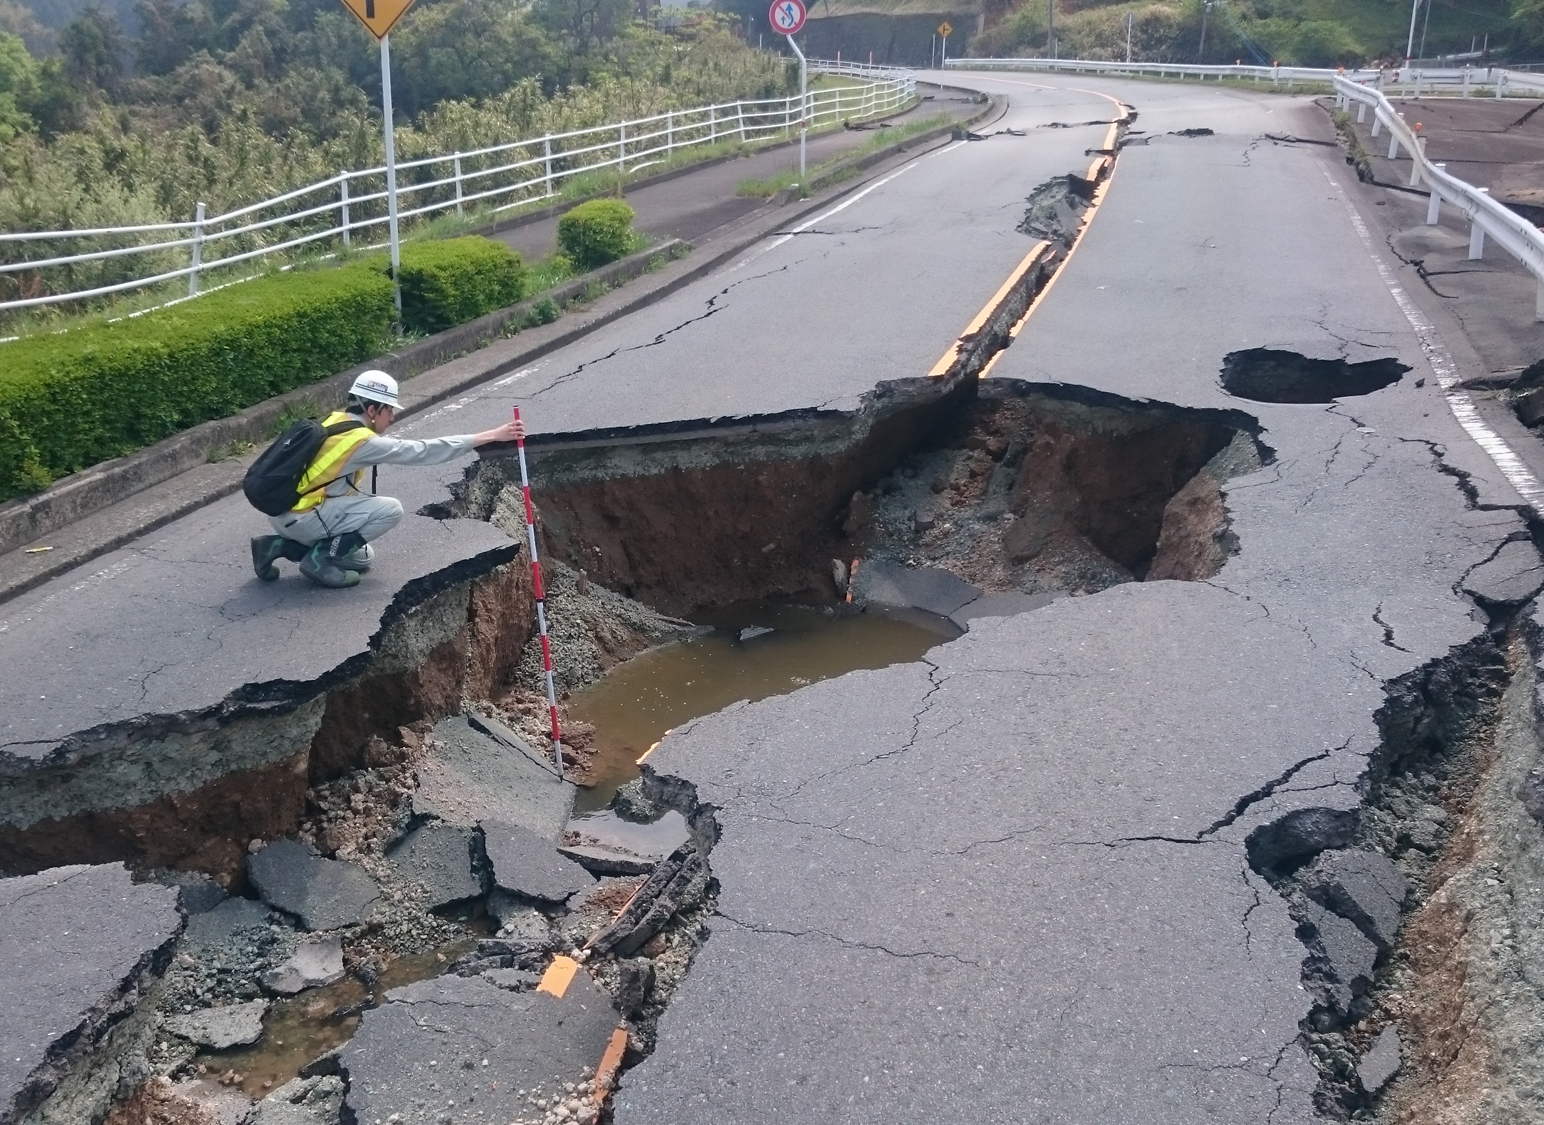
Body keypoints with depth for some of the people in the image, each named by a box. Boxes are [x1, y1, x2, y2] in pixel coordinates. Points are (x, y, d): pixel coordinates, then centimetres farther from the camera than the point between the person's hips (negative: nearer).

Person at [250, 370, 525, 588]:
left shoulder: (337, 422, 8)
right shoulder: (362, 441, -18)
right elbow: (423, 452, -18)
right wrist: (490, 436, -16)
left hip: (288, 508, 9)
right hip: (297, 516, -9)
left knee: (362, 558, 21)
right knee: (390, 510, -12)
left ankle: (281, 545, 13)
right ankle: (320, 557, -7)